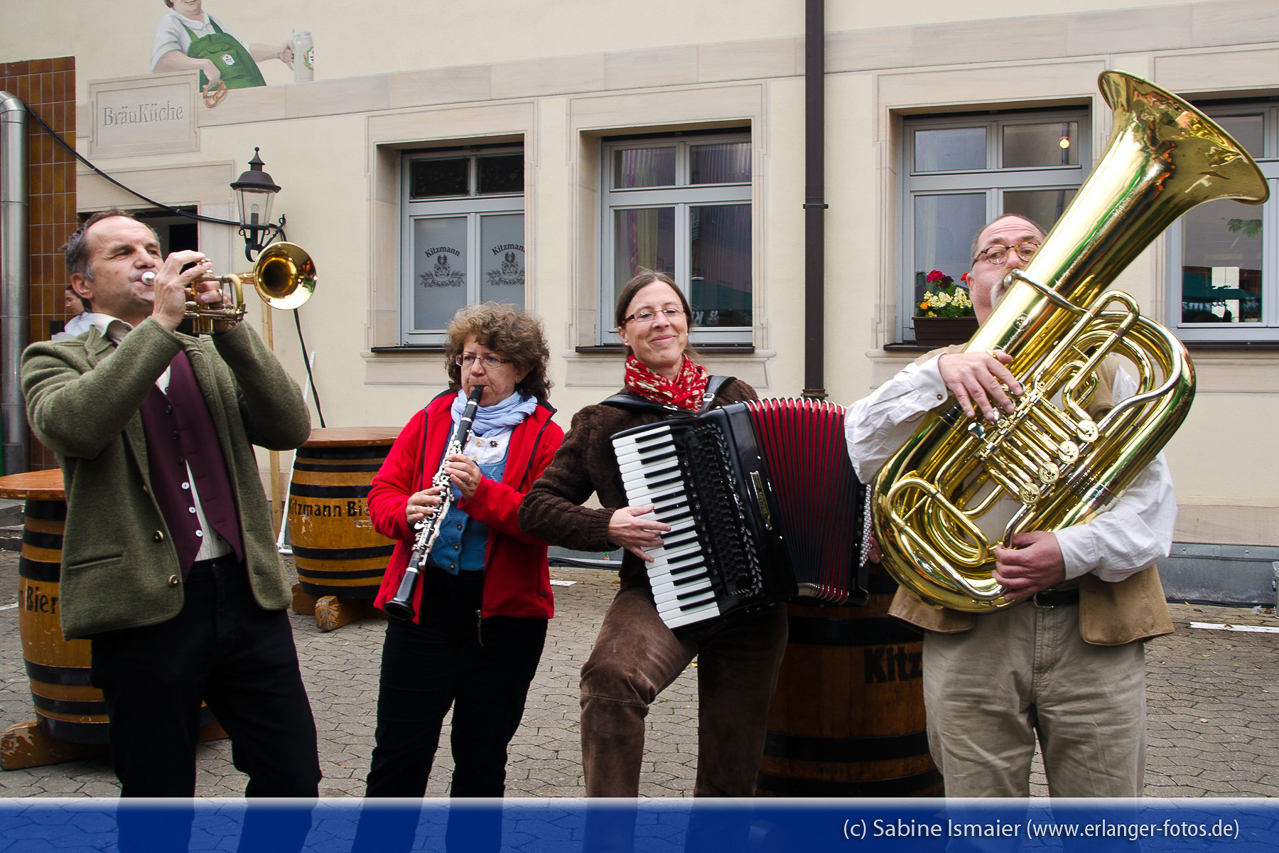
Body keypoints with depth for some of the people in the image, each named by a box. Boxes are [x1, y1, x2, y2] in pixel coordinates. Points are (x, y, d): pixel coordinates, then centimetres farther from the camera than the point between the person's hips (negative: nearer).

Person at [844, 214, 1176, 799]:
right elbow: (865, 456, -4)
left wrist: (1076, 550, -17)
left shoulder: (1106, 371, 17)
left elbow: (1151, 495, 3)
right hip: (969, 635, 0)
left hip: (1095, 630, 1)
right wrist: (938, 373, -19)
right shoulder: (940, 371, 16)